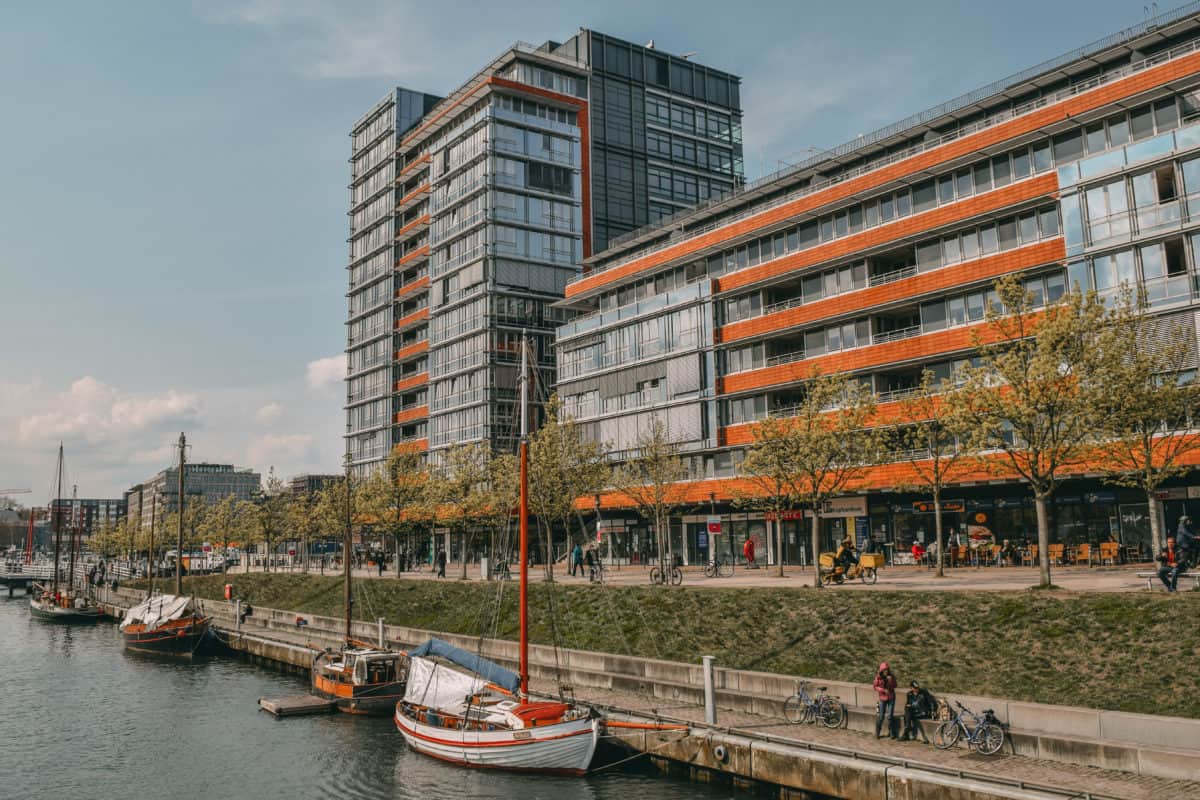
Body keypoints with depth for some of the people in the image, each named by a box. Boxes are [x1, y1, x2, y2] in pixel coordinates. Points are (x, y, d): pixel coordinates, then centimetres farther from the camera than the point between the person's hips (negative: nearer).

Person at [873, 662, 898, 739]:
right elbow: (875, 687, -6)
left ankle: (891, 733, 11)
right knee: (881, 716, 1)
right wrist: (883, 690, -19)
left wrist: (891, 680, -20)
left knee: (890, 716, -1)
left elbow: (894, 686, -2)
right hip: (882, 698, -1)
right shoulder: (878, 677, -8)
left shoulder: (891, 676, -2)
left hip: (891, 698, 1)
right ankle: (877, 733, 15)